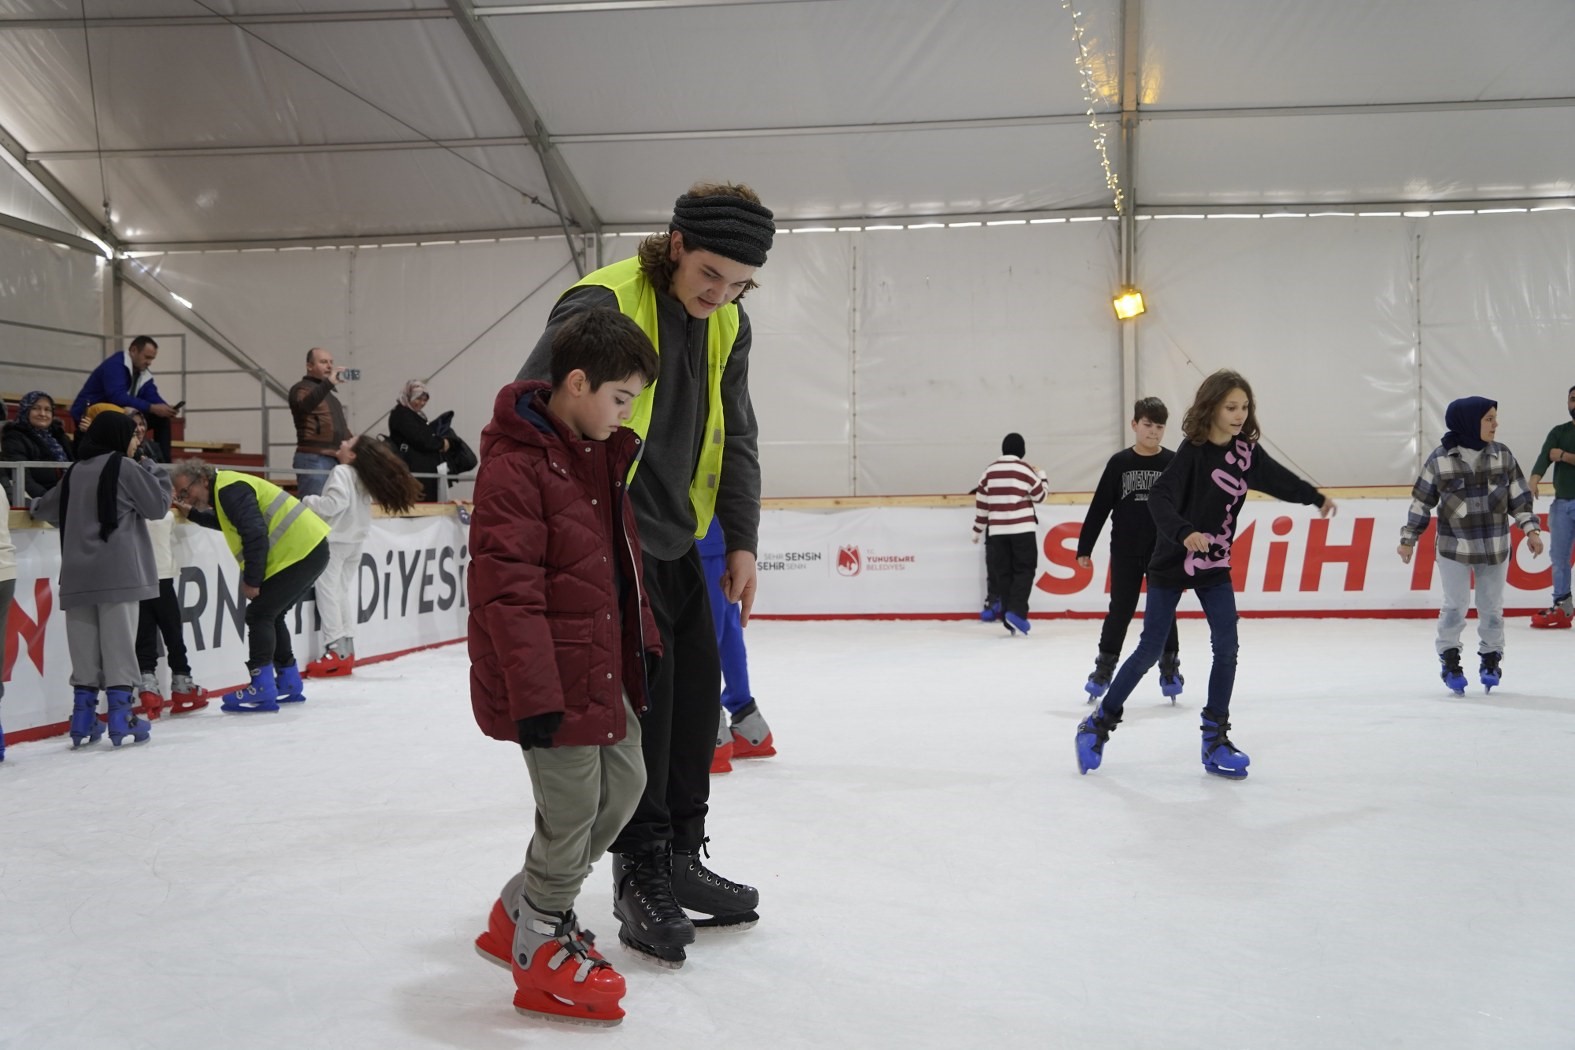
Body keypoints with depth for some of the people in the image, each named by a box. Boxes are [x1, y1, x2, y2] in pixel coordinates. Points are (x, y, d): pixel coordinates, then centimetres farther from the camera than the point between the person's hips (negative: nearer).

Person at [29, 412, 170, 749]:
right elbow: (157, 505, -1)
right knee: (118, 646, -4)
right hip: (117, 571, -5)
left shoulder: (75, 471, 13)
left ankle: (83, 720, 10)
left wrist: (37, 508, 46)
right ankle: (121, 719, -4)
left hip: (78, 574, 5)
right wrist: (155, 473, 14)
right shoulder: (125, 467, -3)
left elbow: (47, 509, 23)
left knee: (85, 649, 8)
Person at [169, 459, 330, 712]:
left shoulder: (230, 489, -14)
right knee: (270, 614, 18)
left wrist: (251, 580, -16)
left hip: (302, 553, -10)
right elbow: (229, 523, 39)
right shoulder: (226, 490, 18)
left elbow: (254, 533, -22)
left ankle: (262, 690, -9)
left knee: (259, 614, -8)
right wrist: (192, 513, 33)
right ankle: (289, 685, 25)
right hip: (311, 549, 10)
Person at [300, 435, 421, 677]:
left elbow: (334, 503, -24)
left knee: (327, 592, -3)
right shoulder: (363, 477, 10)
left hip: (335, 540, -8)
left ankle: (336, 651, -7)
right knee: (342, 592, 14)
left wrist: (309, 501, -10)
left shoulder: (341, 472, -15)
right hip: (355, 540, 8)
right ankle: (347, 649, 13)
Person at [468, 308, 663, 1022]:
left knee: (625, 782, 17)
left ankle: (522, 909, 32)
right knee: (574, 810, 0)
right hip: (552, 678, -10)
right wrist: (535, 695, -26)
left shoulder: (605, 452, 10)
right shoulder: (515, 465, -20)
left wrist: (642, 640, 23)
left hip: (604, 666, 10)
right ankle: (540, 956, 21)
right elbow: (506, 590, -24)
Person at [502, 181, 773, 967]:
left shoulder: (727, 326, 3)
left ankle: (680, 858, 25)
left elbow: (735, 438, 11)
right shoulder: (604, 306, -20)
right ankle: (640, 873, 5)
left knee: (697, 690, 10)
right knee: (640, 690, -9)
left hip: (676, 541, 8)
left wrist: (741, 541, 5)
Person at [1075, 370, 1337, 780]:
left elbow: (1277, 479, 20)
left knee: (1226, 647, -6)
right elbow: (1160, 497, -29)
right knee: (1150, 650, -1)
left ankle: (1215, 739, 4)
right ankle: (1099, 723, 15)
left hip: (1215, 566, 5)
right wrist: (1183, 533, -45)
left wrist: (1315, 498, 33)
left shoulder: (1246, 450, 0)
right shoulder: (1193, 451, -17)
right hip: (1173, 563, -5)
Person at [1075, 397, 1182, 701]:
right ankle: (1104, 668, 16)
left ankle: (1170, 668, 18)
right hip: (1125, 552, 0)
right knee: (1121, 610, 4)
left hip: (1164, 551, 0)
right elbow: (1099, 508, 1)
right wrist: (1085, 548, 0)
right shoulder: (1119, 463, 0)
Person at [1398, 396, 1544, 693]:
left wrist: (1531, 529, -3)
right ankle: (1449, 659, 16)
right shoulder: (1440, 459, -9)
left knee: (1492, 606, 10)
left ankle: (1491, 658, 27)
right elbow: (1422, 501, -2)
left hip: (1495, 547, 3)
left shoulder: (1503, 456, -1)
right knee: (1456, 606, -1)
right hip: (1455, 546, -2)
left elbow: (1519, 496, 5)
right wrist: (1408, 538, 0)